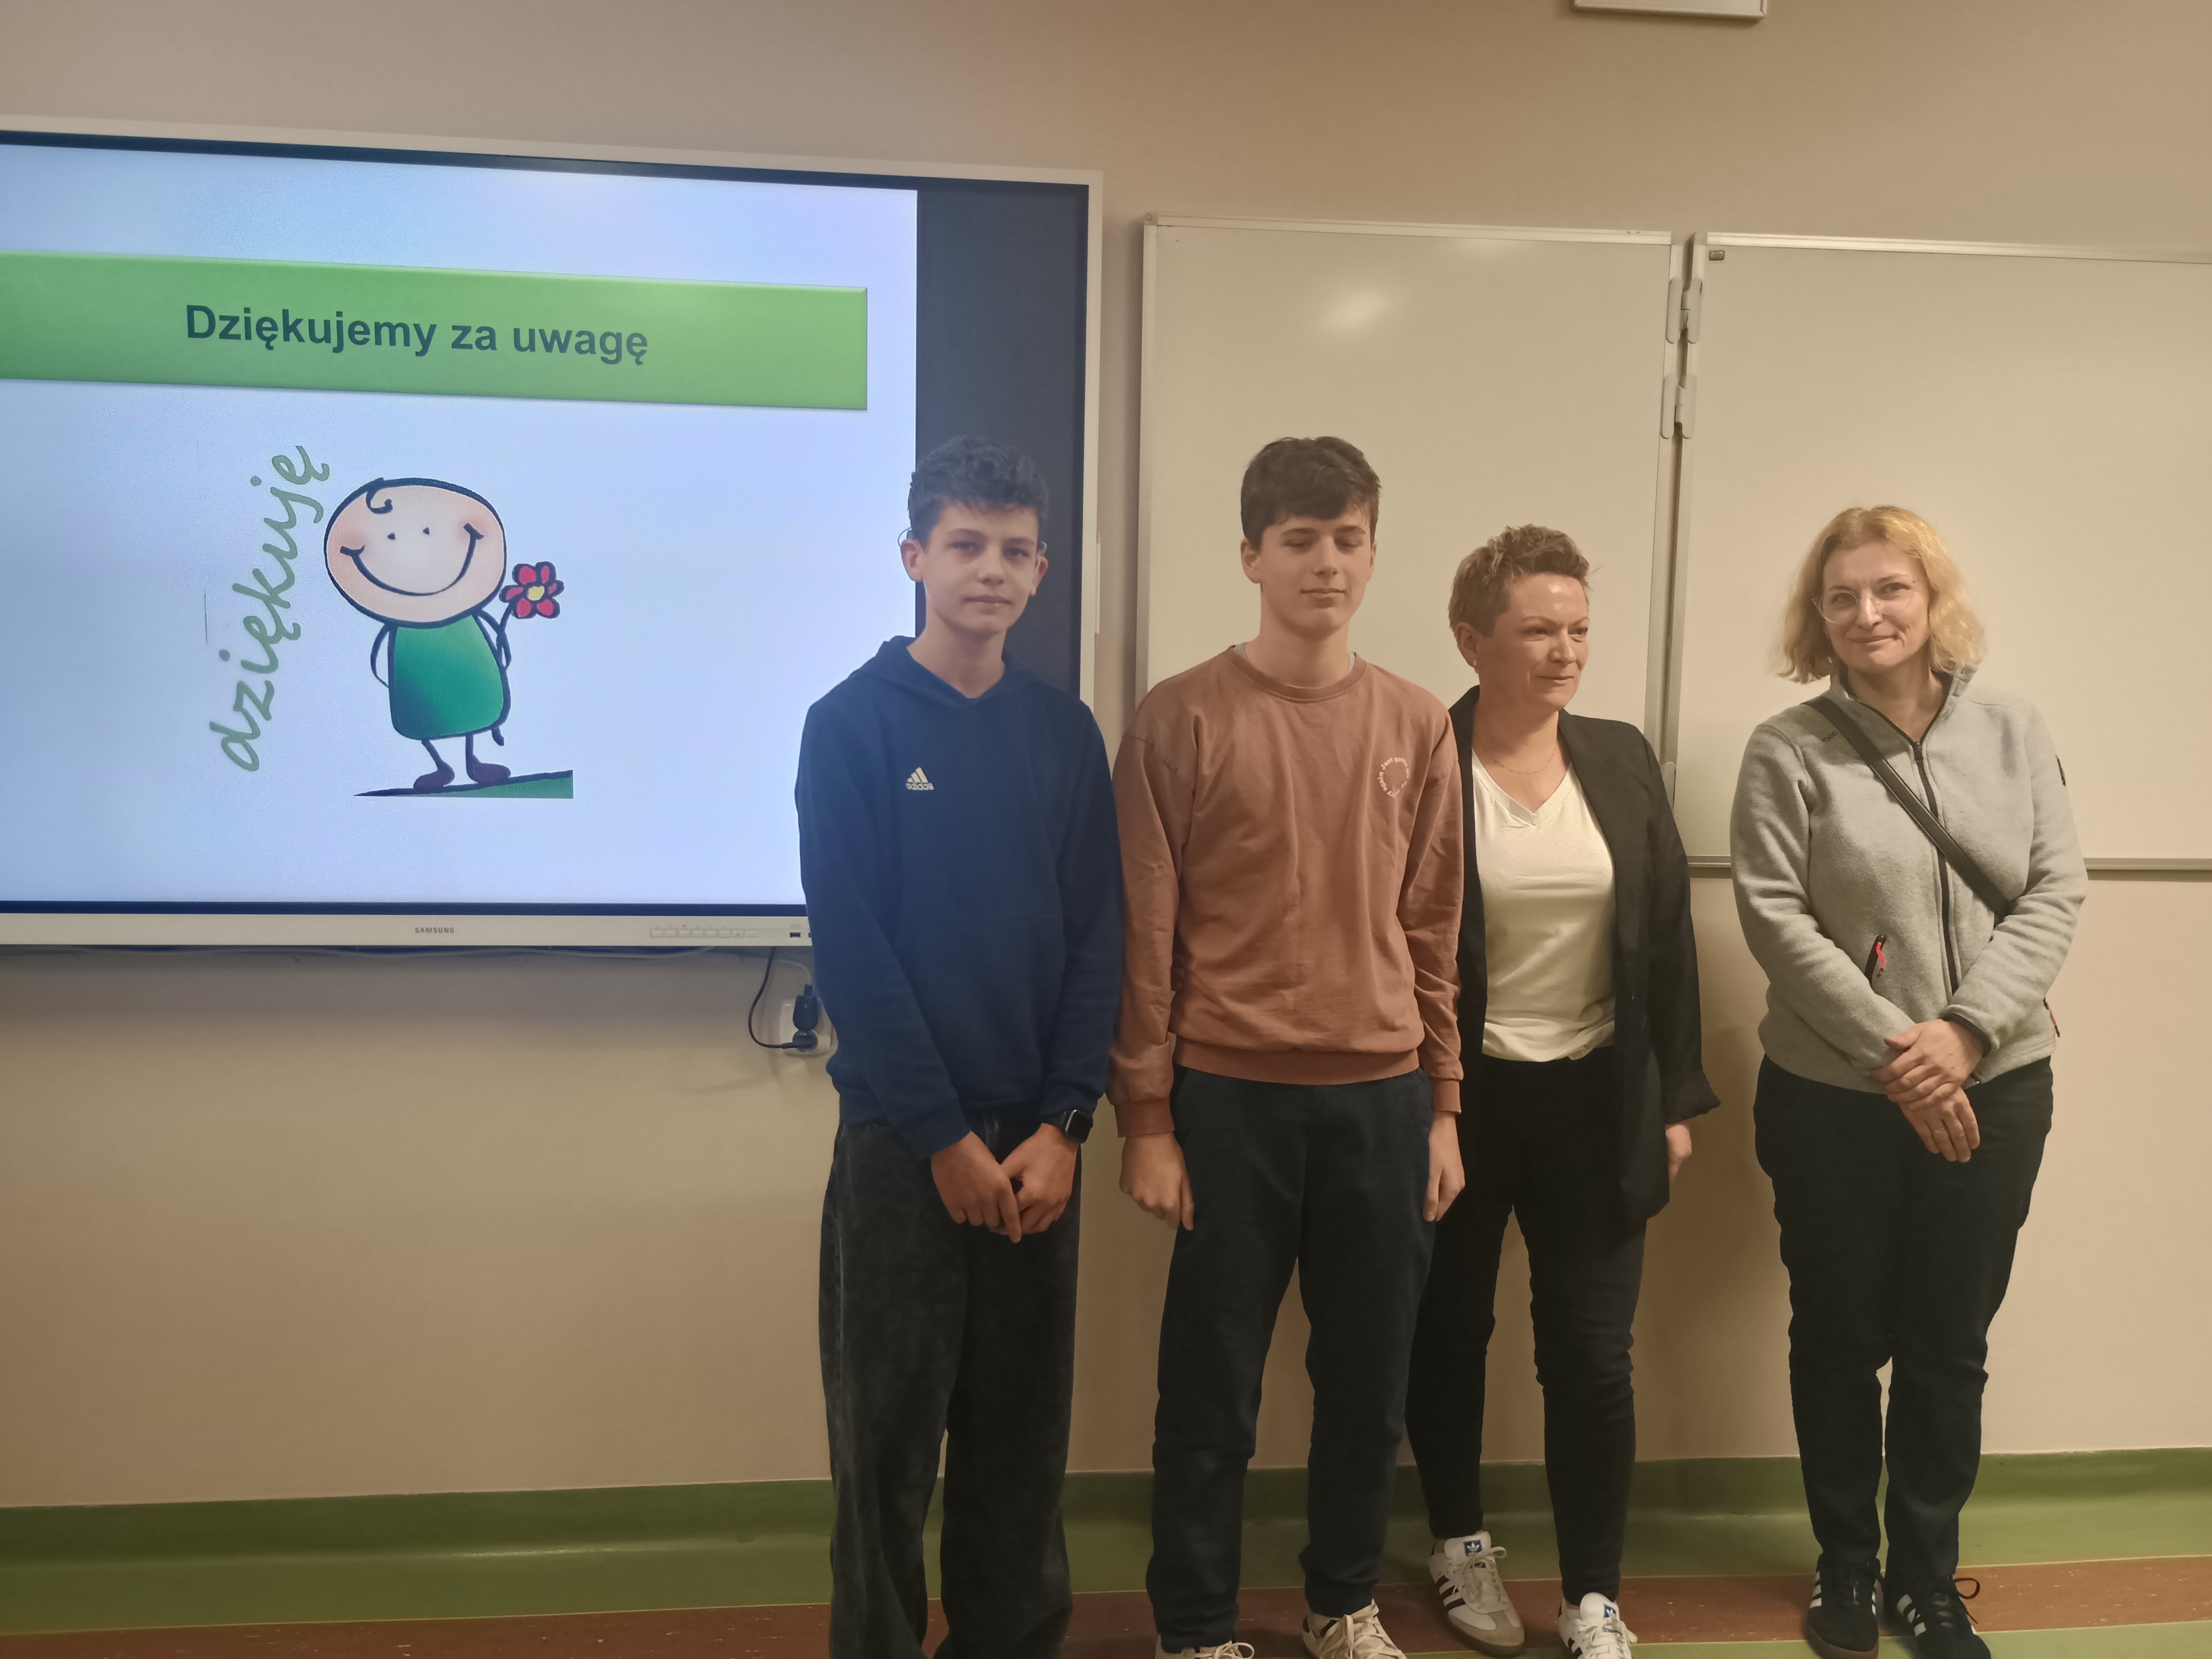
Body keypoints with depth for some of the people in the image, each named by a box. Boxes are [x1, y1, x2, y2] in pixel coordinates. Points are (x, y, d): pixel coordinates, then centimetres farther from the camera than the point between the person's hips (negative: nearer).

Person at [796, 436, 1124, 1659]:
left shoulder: (1066, 733, 6)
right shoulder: (853, 724, -5)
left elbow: (1098, 937, 3)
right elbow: (850, 947, -10)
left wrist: (1061, 1126, -7)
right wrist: (946, 1135, -13)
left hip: (1035, 1142, 3)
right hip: (898, 1140, -3)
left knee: (1025, 1434, 12)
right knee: (888, 1438, 6)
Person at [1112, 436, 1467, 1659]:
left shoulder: (1417, 727, 7)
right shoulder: (1180, 720, -4)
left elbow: (1434, 931, 11)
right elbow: (1144, 935, -5)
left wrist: (1444, 1107, 9)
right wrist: (1146, 1120, -7)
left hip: (1383, 1098, 4)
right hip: (1230, 1097, -3)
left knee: (1369, 1378, 14)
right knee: (1212, 1387, 6)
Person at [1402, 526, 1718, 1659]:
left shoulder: (1623, 761, 4)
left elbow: (1668, 936, 6)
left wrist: (1676, 1098, 5)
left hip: (1597, 1104, 3)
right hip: (1455, 1098, -3)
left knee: (1594, 1359, 4)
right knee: (1450, 1335, 14)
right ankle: (1460, 1544, 36)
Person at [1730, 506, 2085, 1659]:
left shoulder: (2011, 730, 2)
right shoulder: (1788, 751, -6)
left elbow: (2055, 893, -1)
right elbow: (1775, 918, -11)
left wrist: (1965, 1029, -14)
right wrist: (1896, 1051, -16)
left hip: (1992, 1088, 2)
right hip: (1834, 1097, -2)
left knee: (1949, 1347, 12)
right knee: (1840, 1339, 12)